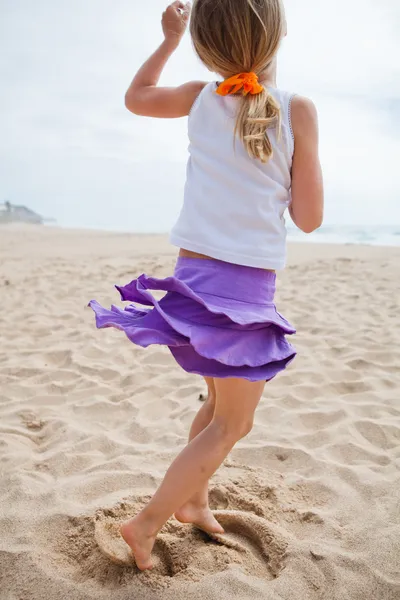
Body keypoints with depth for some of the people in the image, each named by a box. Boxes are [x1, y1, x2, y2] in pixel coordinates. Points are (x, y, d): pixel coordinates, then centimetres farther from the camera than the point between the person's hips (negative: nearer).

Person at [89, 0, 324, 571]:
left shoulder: (200, 98, 2)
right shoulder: (296, 110, -10)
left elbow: (136, 97, 23)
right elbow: (309, 218, -6)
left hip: (194, 276, 6)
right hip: (246, 290, -6)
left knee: (223, 403, 26)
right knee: (232, 423, 10)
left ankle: (193, 499, 39)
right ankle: (147, 523, 11)